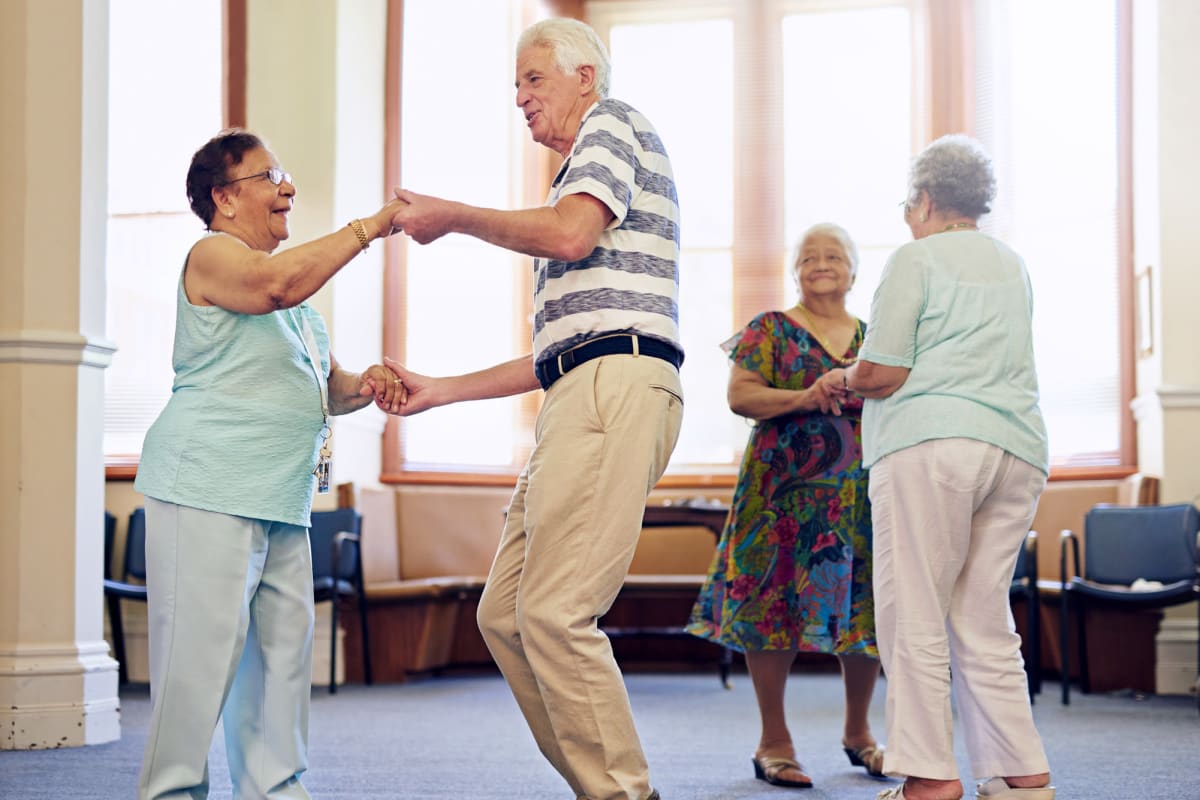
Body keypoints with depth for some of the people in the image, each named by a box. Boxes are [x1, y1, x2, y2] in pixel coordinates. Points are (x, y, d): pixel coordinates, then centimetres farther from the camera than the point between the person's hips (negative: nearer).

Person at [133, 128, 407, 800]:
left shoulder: (298, 301, 24)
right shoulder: (213, 255, -4)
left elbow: (327, 389, 28)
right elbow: (277, 284, -25)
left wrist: (364, 386, 4)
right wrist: (369, 227, -21)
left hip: (283, 504, 9)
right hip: (207, 493, -9)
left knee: (285, 654, 7)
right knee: (203, 654, -9)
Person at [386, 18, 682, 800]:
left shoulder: (613, 122, 6)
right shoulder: (579, 182, 33)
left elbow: (569, 234, -14)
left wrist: (453, 216, 0)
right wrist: (441, 389, 30)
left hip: (617, 386, -10)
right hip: (581, 398, 10)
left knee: (555, 613, -16)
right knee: (505, 613, 6)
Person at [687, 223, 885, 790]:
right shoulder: (770, 329, 5)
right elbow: (739, 395, -5)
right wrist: (803, 399, -20)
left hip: (862, 492, 3)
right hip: (786, 490, -3)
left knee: (865, 608, 3)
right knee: (773, 604, -5)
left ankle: (858, 731, 20)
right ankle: (774, 740, 4)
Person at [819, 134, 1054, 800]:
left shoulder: (916, 257, 1)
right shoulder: (1013, 265, 23)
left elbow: (881, 374, -8)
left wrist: (843, 381, 14)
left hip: (931, 442, -7)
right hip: (1018, 447, 7)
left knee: (914, 617, -3)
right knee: (984, 620, 9)